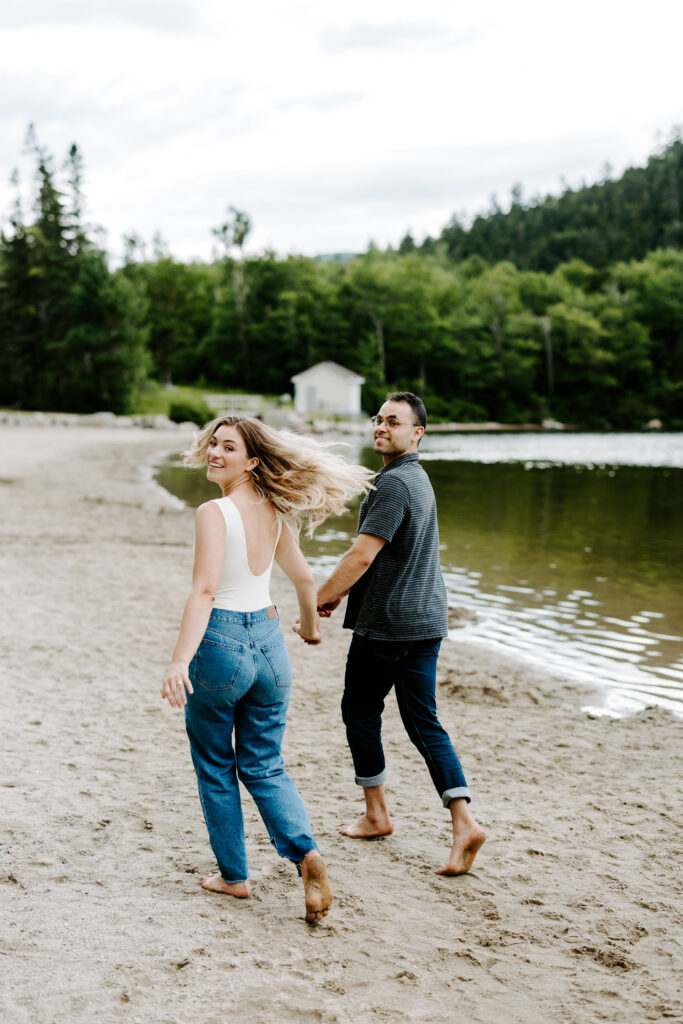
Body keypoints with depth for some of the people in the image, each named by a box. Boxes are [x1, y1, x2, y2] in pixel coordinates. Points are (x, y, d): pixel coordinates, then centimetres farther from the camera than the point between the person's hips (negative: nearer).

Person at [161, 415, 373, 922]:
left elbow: (204, 591, -25)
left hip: (221, 643, -6)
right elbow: (304, 578, 18)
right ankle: (307, 854, -7)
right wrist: (310, 624, 36)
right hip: (269, 642, 6)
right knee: (265, 766, 14)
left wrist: (180, 661, -30)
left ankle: (234, 875, 23)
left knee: (215, 767, 14)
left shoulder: (214, 513, -15)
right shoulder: (273, 513, 7)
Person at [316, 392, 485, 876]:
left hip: (387, 624, -9)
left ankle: (376, 814, 20)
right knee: (424, 722, 7)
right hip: (426, 619, 9)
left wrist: (315, 602, -14)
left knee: (360, 711, 10)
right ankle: (464, 822, -4)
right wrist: (339, 592, 23)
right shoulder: (416, 478, 15)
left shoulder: (394, 483, -18)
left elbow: (362, 555, -22)